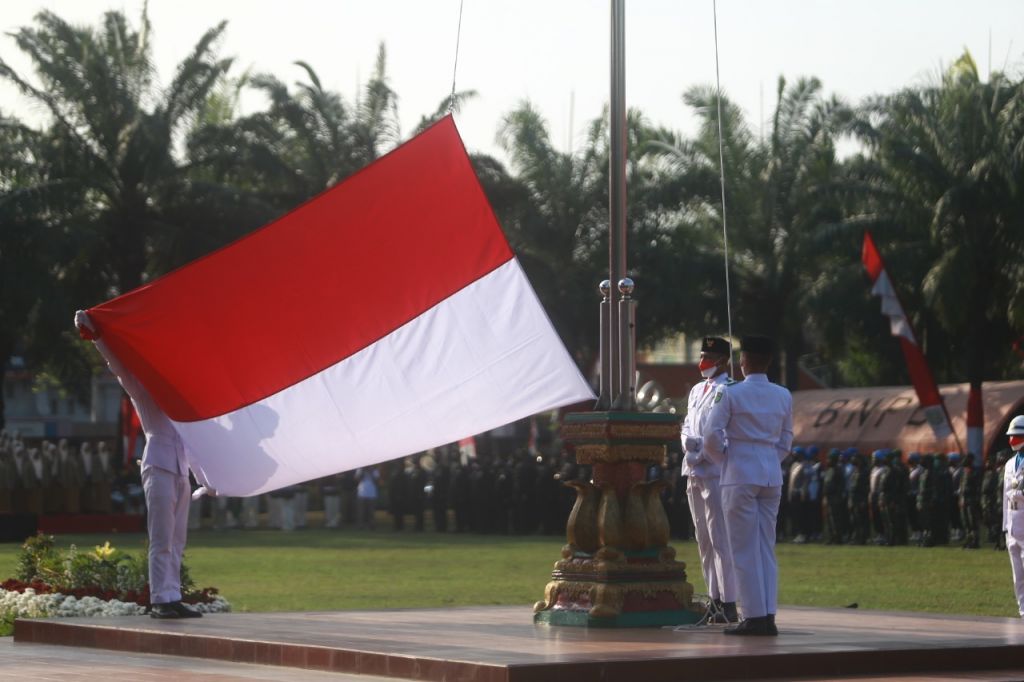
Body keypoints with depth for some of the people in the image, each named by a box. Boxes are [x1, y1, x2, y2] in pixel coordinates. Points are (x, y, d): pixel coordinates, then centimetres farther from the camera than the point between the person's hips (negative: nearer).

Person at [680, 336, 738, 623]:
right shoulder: (696, 390, 18)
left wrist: (701, 451, -14)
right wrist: (688, 441, 0)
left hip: (717, 472, -8)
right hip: (694, 471, 8)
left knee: (720, 539, -10)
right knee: (704, 540, 10)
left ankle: (729, 603, -8)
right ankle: (715, 599, 15)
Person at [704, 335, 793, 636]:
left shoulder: (730, 394, -8)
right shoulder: (783, 396, 8)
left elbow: (711, 437, -9)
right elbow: (786, 441, 14)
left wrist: (725, 460, 7)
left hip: (740, 476, -5)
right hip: (772, 476, 5)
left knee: (745, 550, -1)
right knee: (767, 548, 9)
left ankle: (755, 617, -4)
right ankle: (768, 616, 6)